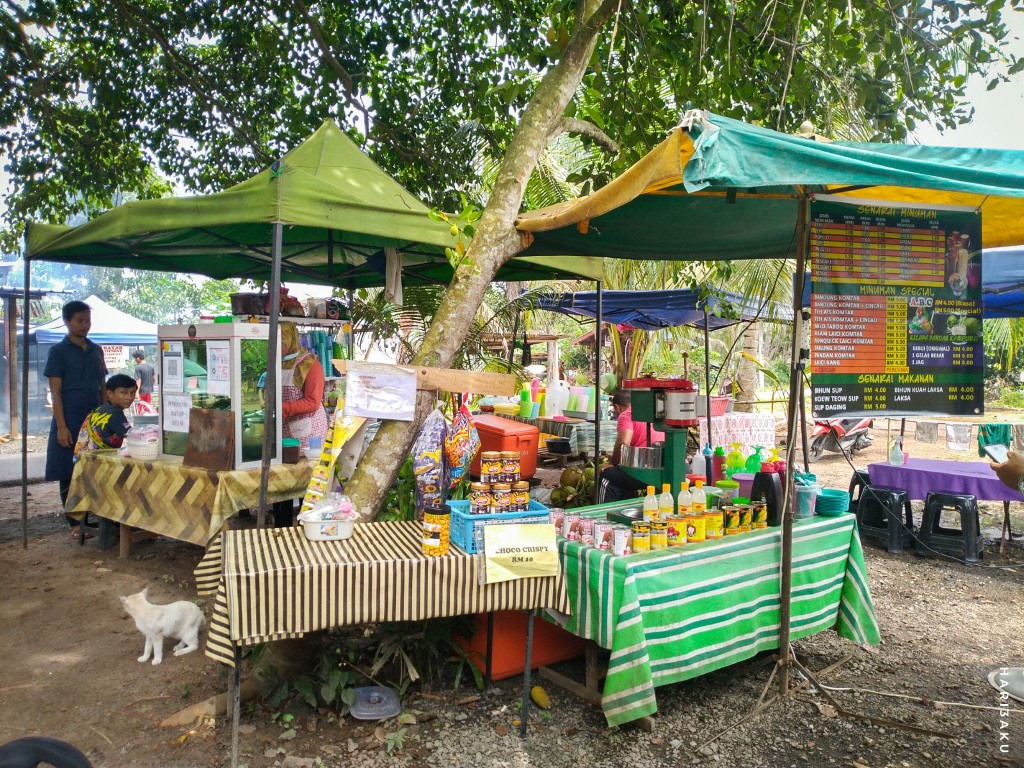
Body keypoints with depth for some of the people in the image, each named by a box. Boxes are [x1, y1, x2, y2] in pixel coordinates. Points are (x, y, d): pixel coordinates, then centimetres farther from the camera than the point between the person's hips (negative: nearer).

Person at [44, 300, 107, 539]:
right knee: (68, 473, 2)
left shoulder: (96, 350, 12)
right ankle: (74, 524, 10)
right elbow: (55, 391, -6)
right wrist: (61, 427, -13)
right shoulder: (58, 351, -2)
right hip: (70, 421, -4)